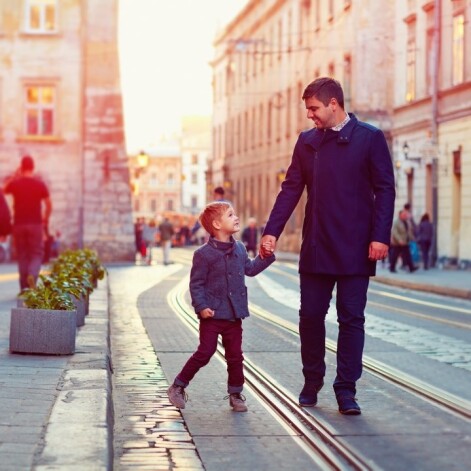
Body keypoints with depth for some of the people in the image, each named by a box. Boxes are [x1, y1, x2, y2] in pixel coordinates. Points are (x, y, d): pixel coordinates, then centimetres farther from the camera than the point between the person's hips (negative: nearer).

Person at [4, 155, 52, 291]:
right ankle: (32, 274, -24)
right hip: (35, 224, -1)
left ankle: (24, 287, 5)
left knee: (22, 255, 7)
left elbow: (4, 190, 21)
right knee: (36, 254, 5)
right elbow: (48, 205, -1)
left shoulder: (15, 183, -2)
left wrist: (15, 175, 20)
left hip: (19, 224, 1)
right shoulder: (40, 183, -4)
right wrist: (45, 219, 13)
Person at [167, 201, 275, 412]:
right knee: (204, 353, -4)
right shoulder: (204, 254, -12)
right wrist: (201, 307, -18)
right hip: (212, 315, -5)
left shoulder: (239, 249, 7)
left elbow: (250, 269, 23)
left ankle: (236, 394, 21)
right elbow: (196, 284, -9)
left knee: (235, 355, 8)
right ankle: (178, 386, 12)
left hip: (234, 315, 5)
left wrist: (267, 256, 13)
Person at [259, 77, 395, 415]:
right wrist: (272, 231, -1)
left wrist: (380, 236, -13)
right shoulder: (307, 141, 10)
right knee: (311, 316, 6)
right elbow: (291, 189, 8)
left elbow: (385, 189, -4)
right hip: (316, 248, 4)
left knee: (351, 318, 1)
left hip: (354, 248, -4)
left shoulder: (370, 138, -2)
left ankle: (346, 390, 7)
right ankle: (312, 383, 21)